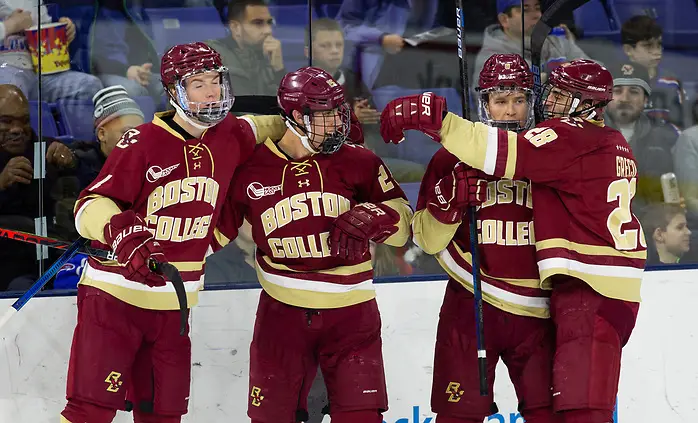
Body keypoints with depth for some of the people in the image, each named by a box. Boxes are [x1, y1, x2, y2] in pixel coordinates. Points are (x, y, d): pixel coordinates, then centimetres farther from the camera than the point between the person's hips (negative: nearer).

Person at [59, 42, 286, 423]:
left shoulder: (230, 137, 3)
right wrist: (121, 231, -35)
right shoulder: (143, 142, -13)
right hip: (115, 296, -6)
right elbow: (90, 205, -15)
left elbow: (263, 127, 26)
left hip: (173, 302, 6)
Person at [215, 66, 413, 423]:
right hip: (282, 311, 0)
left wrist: (371, 218, -19)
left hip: (350, 313, 0)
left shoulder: (358, 162, -2)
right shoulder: (252, 169, -3)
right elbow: (216, 229, 8)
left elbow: (403, 222, 1)